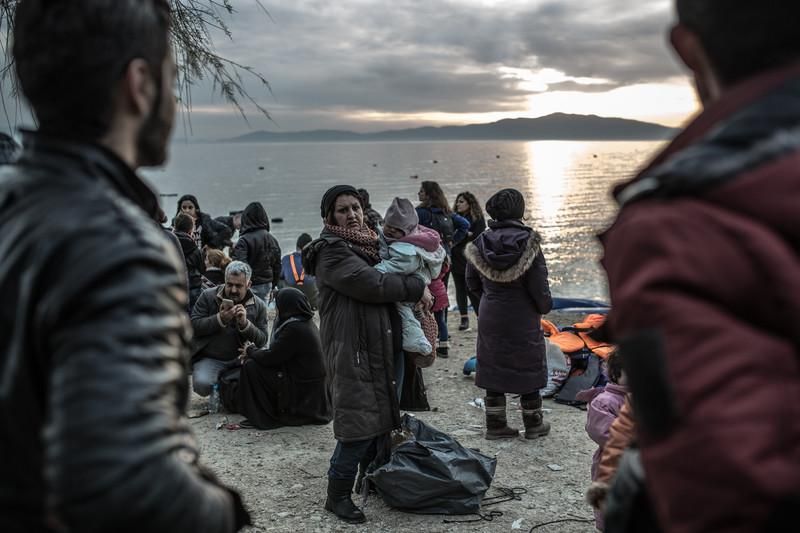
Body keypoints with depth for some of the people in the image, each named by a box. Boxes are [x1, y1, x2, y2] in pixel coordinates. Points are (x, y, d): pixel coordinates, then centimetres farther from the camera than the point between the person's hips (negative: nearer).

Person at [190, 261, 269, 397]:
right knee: (202, 385, -29)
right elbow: (194, 326, -8)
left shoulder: (259, 305, 2)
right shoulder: (208, 296, 0)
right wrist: (220, 319, -22)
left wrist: (245, 323, -21)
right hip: (210, 359, -1)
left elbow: (262, 341, -3)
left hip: (240, 359, 1)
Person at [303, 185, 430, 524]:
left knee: (381, 418, 17)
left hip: (380, 347, 9)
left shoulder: (369, 244, 16)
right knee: (358, 424, -7)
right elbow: (373, 285, -21)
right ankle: (338, 495, 7)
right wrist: (417, 289, -10)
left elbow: (385, 277, 27)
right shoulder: (332, 251, -12)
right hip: (351, 350, -9)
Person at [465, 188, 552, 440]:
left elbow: (472, 282, 5)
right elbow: (539, 286, -14)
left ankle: (495, 424, 18)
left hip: (490, 318, 4)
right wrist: (545, 306, 5)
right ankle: (533, 424, 22)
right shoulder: (528, 243, -16)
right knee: (528, 369, 10)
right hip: (523, 319, -3)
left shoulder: (480, 242, -3)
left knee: (493, 368, 12)